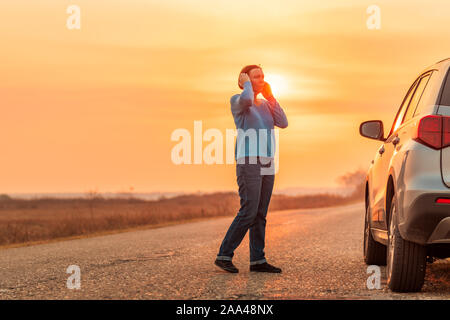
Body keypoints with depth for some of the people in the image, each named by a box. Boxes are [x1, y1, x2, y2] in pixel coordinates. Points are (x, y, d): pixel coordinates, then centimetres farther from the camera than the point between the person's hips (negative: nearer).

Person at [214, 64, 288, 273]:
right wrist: (247, 84, -6)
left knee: (260, 215, 5)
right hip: (248, 162, -7)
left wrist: (270, 96, 4)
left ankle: (257, 260, 6)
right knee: (248, 212, -14)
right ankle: (224, 255, -8)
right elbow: (246, 100, -27)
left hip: (266, 164, 7)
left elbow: (283, 123, 5)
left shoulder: (265, 105, 18)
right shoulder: (237, 101, -2)